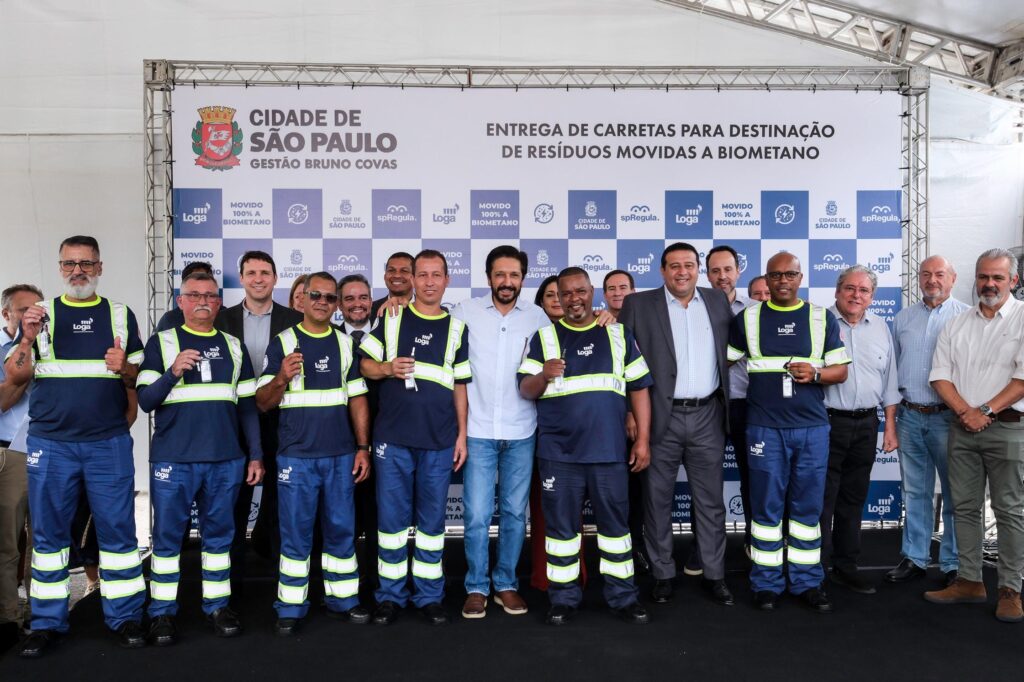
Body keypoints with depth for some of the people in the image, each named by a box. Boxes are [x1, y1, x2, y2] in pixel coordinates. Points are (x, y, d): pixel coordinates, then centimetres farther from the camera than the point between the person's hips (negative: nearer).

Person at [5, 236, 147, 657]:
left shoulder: (121, 316, 9)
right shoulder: (40, 314, 9)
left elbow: (143, 378, 8)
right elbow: (15, 377, 4)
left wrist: (125, 368, -13)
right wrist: (27, 340, -12)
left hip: (109, 443, -1)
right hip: (50, 444, 1)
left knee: (118, 528, 2)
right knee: (48, 531, 8)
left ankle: (124, 616, 12)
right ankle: (47, 621, 20)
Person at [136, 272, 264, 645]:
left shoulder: (233, 347, 12)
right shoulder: (160, 343, 5)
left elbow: (247, 406, 13)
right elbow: (146, 401, -1)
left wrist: (256, 455, 8)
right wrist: (173, 372, -18)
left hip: (226, 460, 2)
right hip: (172, 459, -2)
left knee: (219, 536, 10)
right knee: (167, 537, 5)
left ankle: (217, 606, 22)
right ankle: (162, 612, 17)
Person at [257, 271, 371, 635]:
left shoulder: (345, 343, 10)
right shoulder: (283, 343, 1)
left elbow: (357, 400, 10)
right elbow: (263, 402, -2)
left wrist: (363, 447, 3)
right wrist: (281, 379, -22)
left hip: (340, 455, 3)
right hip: (296, 456, -3)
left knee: (342, 529, 9)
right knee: (296, 533, 3)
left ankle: (342, 599, 23)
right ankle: (290, 608, 16)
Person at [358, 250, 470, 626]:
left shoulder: (457, 328, 7)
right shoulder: (391, 319, 6)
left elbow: (460, 387, 9)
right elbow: (365, 363, 8)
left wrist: (462, 435, 4)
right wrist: (387, 368, -14)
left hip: (439, 441, 1)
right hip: (393, 438, 0)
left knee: (432, 520, 8)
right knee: (392, 517, 5)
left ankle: (429, 595, 20)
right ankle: (390, 594, 19)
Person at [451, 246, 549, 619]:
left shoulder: (537, 316, 5)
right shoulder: (466, 311, 1)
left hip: (521, 432, 2)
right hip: (478, 430, -1)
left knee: (515, 512, 10)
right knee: (477, 514, -1)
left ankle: (506, 583, 25)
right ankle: (476, 587, 17)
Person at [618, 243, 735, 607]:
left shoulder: (718, 301, 9)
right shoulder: (638, 304, -1)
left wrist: (727, 406, 8)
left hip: (707, 416, 3)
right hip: (659, 417, -2)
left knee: (711, 501, 10)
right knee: (657, 500, 7)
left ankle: (714, 574, 23)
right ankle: (662, 574, 21)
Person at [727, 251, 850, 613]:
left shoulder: (823, 318, 8)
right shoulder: (747, 319, 6)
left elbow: (841, 370, 6)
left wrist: (816, 373, -13)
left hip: (812, 427, 1)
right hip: (764, 427, -1)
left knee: (808, 507, 8)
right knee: (766, 507, 3)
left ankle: (807, 582, 20)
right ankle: (766, 583, 14)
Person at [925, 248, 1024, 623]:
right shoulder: (956, 325, 11)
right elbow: (940, 376, 6)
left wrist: (986, 411, -15)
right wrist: (966, 411, -9)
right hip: (962, 428, 5)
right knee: (965, 507, 9)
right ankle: (970, 581, 19)